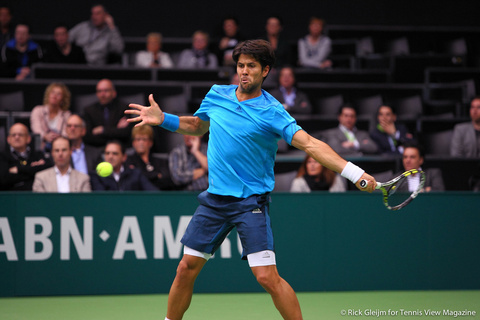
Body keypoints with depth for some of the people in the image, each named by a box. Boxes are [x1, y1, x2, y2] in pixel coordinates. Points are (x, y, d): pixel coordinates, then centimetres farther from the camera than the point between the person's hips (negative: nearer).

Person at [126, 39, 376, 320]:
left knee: (267, 277, -16)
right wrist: (163, 119, 11)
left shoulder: (271, 112, -12)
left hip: (251, 201, -5)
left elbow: (310, 144, -22)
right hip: (215, 199, 5)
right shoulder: (216, 95, 5)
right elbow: (197, 126, 26)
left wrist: (355, 173, -34)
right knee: (186, 269, 7)